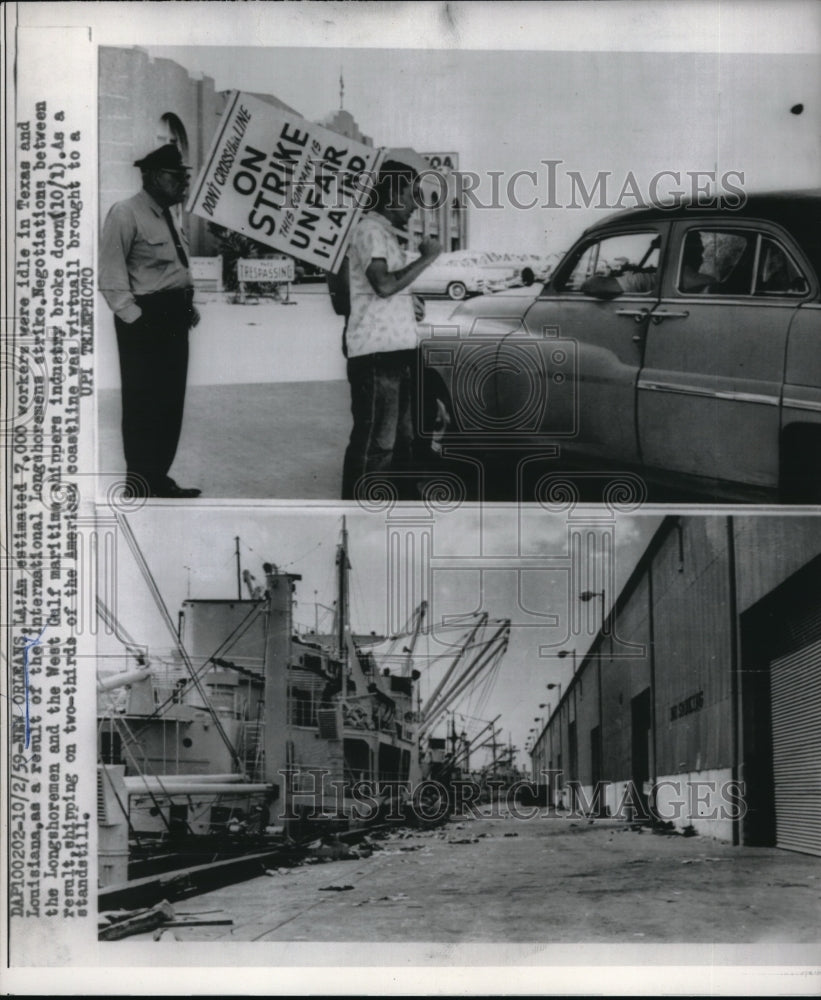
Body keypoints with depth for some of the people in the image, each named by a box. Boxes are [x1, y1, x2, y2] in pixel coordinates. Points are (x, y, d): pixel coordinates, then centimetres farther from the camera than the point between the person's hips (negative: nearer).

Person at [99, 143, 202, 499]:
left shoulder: (168, 216, 16)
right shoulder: (126, 214, -11)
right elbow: (111, 276, -15)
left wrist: (187, 306, 11)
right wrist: (134, 317, -20)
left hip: (174, 321, 9)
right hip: (145, 322, -9)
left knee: (171, 402, 13)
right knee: (143, 404, -3)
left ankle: (159, 477, 23)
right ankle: (139, 486, 5)